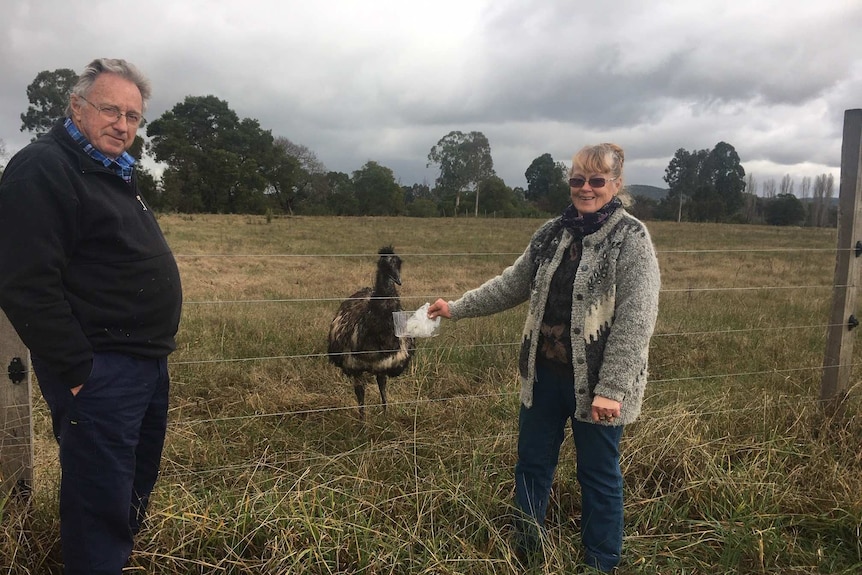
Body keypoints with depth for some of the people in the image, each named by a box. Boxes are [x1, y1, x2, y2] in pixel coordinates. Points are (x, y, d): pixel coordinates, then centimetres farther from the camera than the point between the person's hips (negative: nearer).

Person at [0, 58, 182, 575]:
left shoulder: (114, 174, 15)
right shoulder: (42, 170, -14)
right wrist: (77, 370, -21)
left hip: (147, 364, 10)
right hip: (98, 372, -10)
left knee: (136, 489, 23)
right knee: (102, 507, 2)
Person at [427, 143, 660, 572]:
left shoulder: (631, 239, -12)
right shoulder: (552, 233, 5)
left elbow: (636, 321, -18)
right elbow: (512, 284, 14)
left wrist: (611, 388, -23)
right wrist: (457, 307, 13)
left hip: (596, 383, -6)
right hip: (545, 374, 6)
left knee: (599, 476, 10)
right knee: (532, 465, 17)